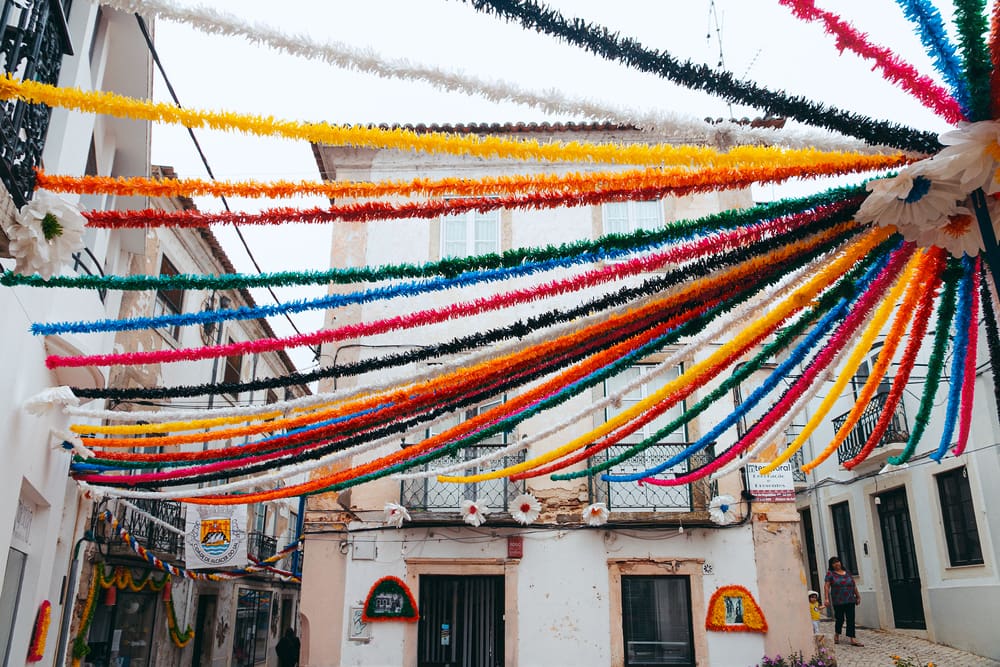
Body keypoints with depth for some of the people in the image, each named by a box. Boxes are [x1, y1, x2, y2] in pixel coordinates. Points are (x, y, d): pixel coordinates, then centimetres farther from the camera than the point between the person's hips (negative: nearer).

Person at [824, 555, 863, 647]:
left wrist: (858, 596, 17)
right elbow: (827, 587, -7)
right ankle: (836, 635, 26)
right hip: (838, 602, -3)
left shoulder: (847, 573, 11)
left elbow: (854, 586, 18)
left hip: (850, 601, 4)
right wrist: (827, 598, -14)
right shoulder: (830, 573, -1)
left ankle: (853, 639, -2)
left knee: (851, 620, -1)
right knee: (840, 619, 2)